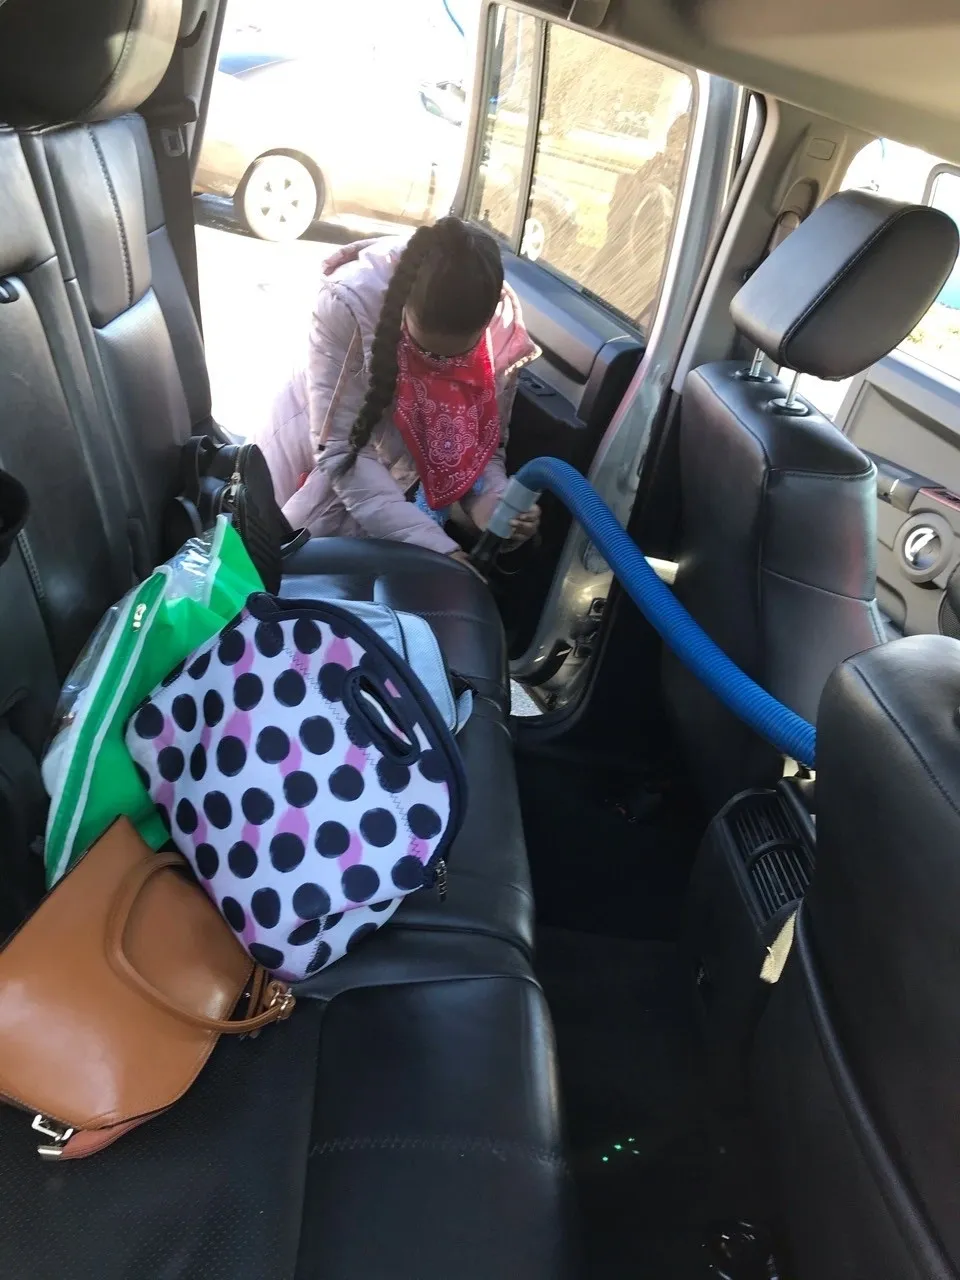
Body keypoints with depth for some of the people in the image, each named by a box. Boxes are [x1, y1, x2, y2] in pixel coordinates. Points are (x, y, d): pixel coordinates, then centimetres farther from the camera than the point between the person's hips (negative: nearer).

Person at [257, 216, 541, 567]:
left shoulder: (504, 328, -23)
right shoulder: (349, 301, -34)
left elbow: (484, 444, -12)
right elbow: (341, 451, -33)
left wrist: (494, 505, -35)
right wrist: (436, 547, -40)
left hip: (407, 485, 3)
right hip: (323, 462, -2)